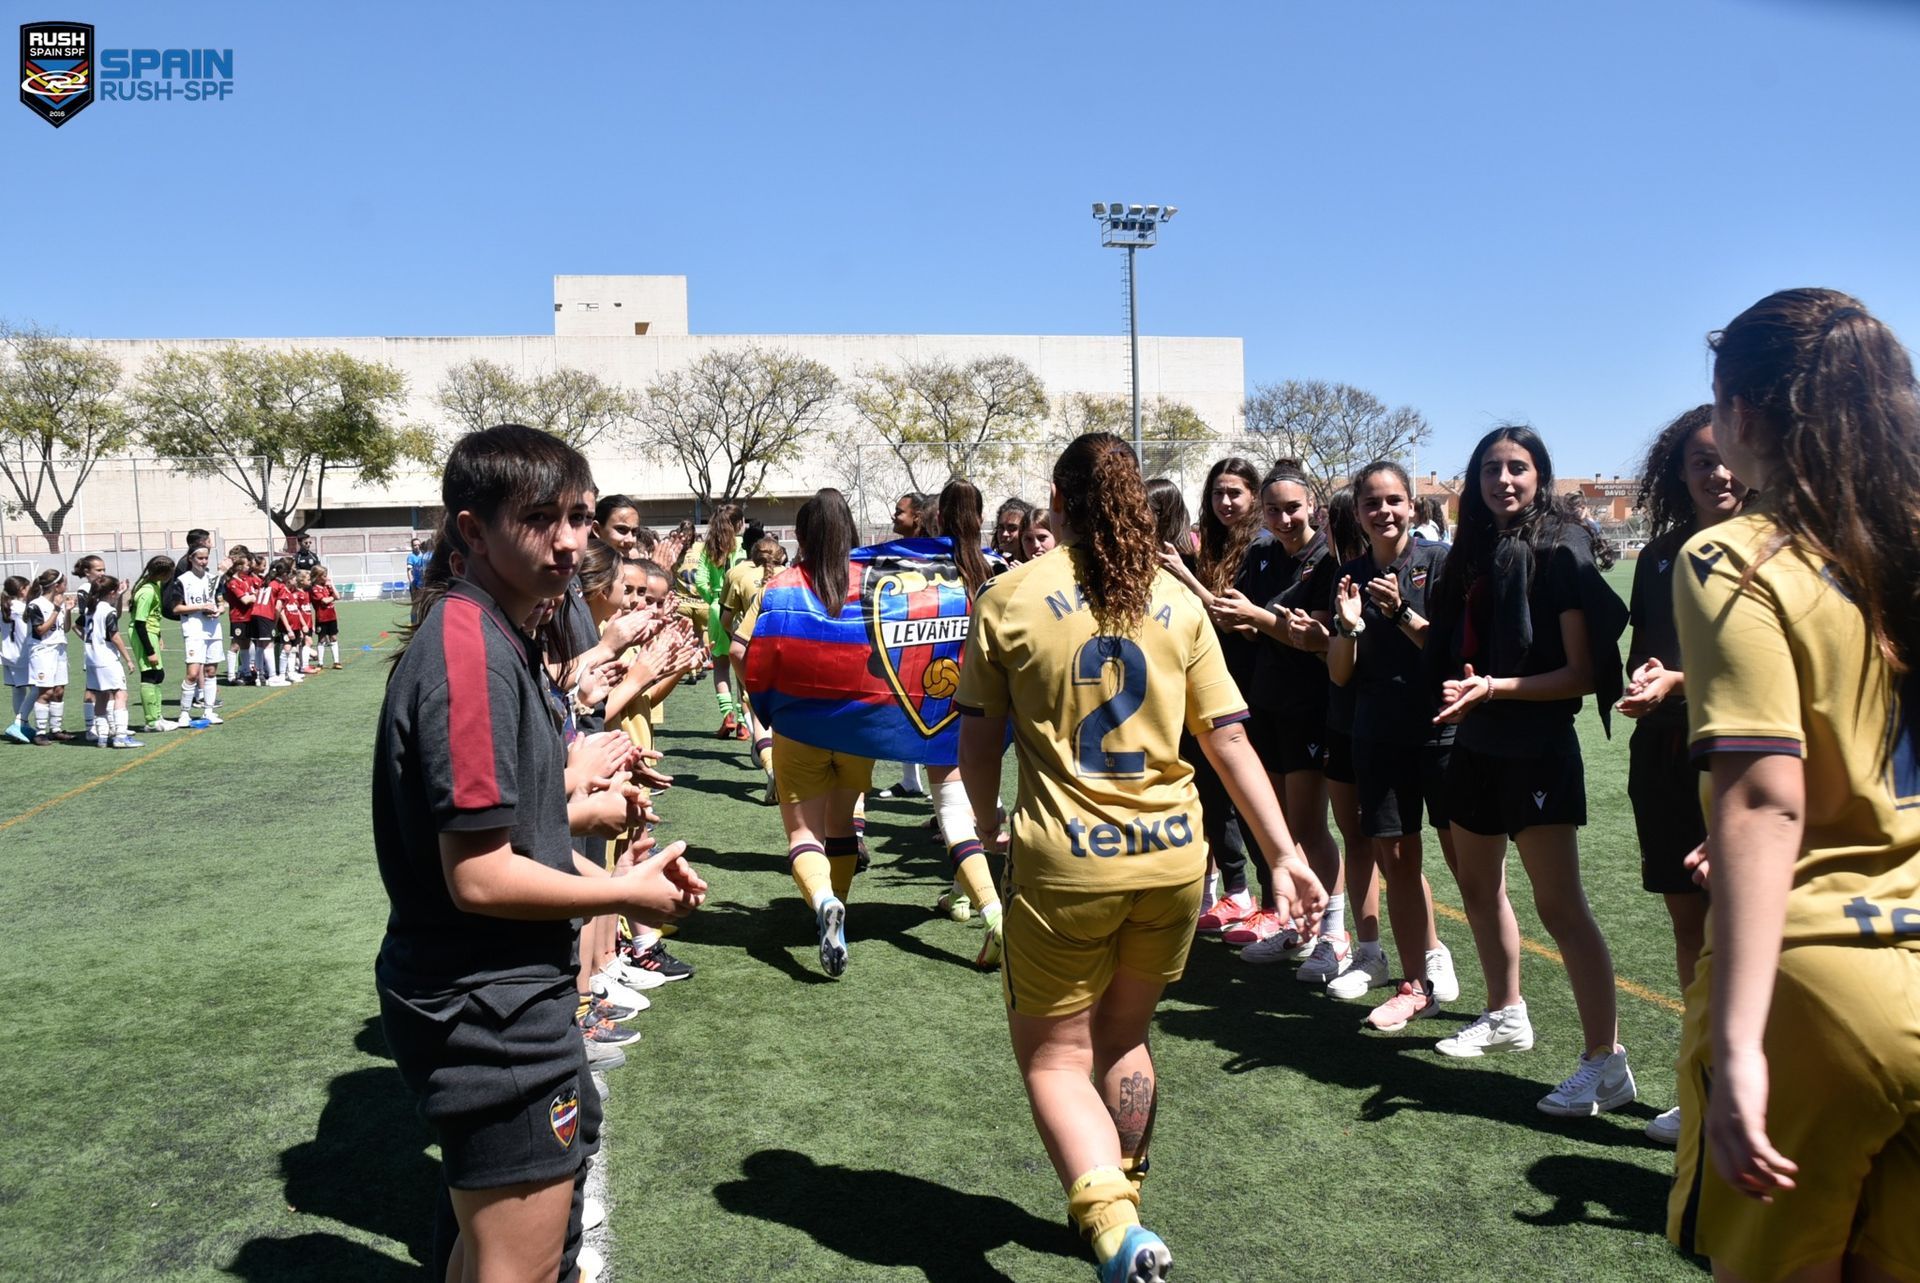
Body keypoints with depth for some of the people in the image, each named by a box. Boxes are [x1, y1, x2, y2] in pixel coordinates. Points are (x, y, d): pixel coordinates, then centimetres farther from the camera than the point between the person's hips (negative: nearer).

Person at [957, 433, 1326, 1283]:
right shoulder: (1177, 601, 3)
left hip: (1065, 862, -4)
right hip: (1173, 857, 4)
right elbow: (1229, 739, 1)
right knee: (1123, 1037, 24)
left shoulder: (1010, 597, -4)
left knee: (1054, 1057, 8)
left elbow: (978, 739, 1)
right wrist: (1285, 853, 5)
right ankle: (1121, 1200, 38)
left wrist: (987, 831, 17)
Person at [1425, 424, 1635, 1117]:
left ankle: (1606, 1061, -2)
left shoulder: (1558, 551, -11)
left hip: (1537, 748, -8)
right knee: (1478, 886, 18)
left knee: (1560, 906, -8)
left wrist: (1494, 687, -24)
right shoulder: (1472, 553, 8)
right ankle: (1505, 1015, 35)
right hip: (1476, 746, 8)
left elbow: (1582, 673, -16)